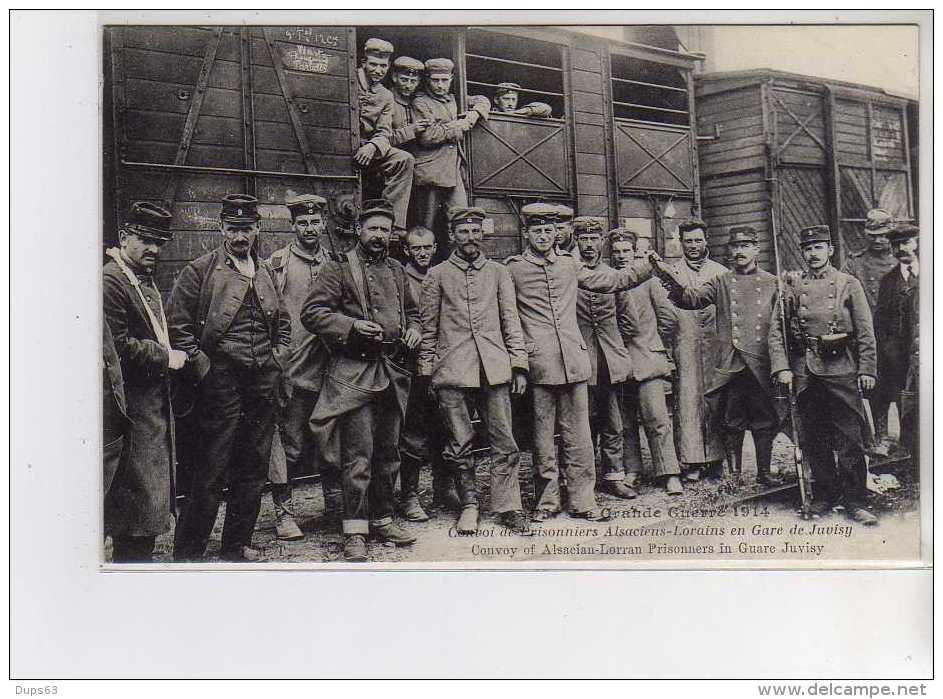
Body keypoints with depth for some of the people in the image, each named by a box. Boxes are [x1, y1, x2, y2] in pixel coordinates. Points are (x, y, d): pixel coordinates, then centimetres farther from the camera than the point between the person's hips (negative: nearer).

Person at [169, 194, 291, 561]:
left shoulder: (266, 274, 14)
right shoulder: (199, 271, -3)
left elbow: (283, 321, 25)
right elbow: (179, 325, -7)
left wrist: (278, 357, 11)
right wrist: (202, 366, -11)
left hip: (264, 381, 6)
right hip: (222, 383, -6)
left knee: (253, 468, 11)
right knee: (211, 472, -4)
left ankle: (238, 544, 24)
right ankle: (188, 552, 7)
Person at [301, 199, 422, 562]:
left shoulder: (396, 271, 17)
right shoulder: (339, 269, -2)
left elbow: (411, 311, 30)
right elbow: (311, 312, -7)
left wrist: (413, 329, 8)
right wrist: (351, 325, -18)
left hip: (394, 372, 6)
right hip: (354, 372, -6)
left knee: (388, 451, 12)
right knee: (358, 455, -6)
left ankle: (383, 519, 24)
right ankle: (354, 531, 1)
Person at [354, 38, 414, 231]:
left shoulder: (386, 96, 17)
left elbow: (384, 134, 6)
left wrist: (372, 146, -16)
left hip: (365, 149, 5)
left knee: (405, 159, -17)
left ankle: (393, 220, -21)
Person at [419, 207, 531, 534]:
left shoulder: (498, 272, 13)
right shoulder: (437, 275, 9)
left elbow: (511, 320, 11)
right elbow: (428, 328, 10)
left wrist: (519, 364, 3)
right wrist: (426, 372, 5)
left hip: (495, 369, 1)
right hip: (452, 371, -1)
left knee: (504, 442, 0)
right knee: (460, 445, 4)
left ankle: (508, 507, 8)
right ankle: (469, 506, 17)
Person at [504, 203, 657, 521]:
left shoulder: (569, 266, 15)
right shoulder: (513, 269, 3)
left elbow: (609, 281, 23)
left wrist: (647, 267, 18)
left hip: (573, 360, 3)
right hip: (538, 364, -3)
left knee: (578, 434, 3)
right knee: (542, 434, 3)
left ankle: (582, 500, 10)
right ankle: (547, 500, 14)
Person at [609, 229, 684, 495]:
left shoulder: (648, 279, 5)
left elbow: (667, 315, 5)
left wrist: (648, 337, 6)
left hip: (647, 358, -2)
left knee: (657, 418, -9)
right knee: (625, 421, 7)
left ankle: (669, 474, -6)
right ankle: (631, 470, 17)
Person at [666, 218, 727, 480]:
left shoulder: (721, 272, 13)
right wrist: (666, 350, -1)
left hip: (715, 344, 2)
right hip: (684, 347, -1)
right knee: (687, 399, -5)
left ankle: (715, 458, 9)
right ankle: (692, 462, -2)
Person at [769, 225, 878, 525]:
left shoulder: (848, 284, 5)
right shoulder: (792, 287, 8)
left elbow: (866, 332, 3)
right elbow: (776, 331, 7)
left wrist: (867, 370, -3)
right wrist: (781, 368, -3)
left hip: (842, 369, -2)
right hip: (804, 372, 2)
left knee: (850, 438, -3)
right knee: (813, 439, 8)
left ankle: (855, 502, 5)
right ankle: (824, 495, 21)